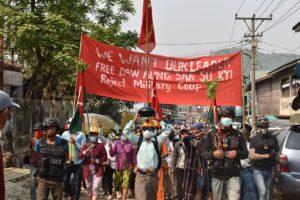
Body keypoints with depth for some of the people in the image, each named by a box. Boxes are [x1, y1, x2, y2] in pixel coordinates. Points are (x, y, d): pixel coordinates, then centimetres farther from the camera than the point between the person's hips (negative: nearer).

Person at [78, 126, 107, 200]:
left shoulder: (100, 146, -2)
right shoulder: (85, 146, 3)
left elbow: (105, 157, -1)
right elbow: (79, 156, -8)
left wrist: (97, 160, -17)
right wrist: (85, 152, -27)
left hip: (97, 171, -3)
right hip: (87, 171, 3)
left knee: (95, 188, -11)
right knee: (89, 189, 14)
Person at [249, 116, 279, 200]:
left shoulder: (273, 138, 6)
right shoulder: (254, 139, -5)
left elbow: (276, 154, 11)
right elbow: (252, 156, -13)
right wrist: (268, 155, -13)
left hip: (269, 170, 4)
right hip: (258, 170, -4)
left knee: (265, 193, 12)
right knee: (262, 192, -16)